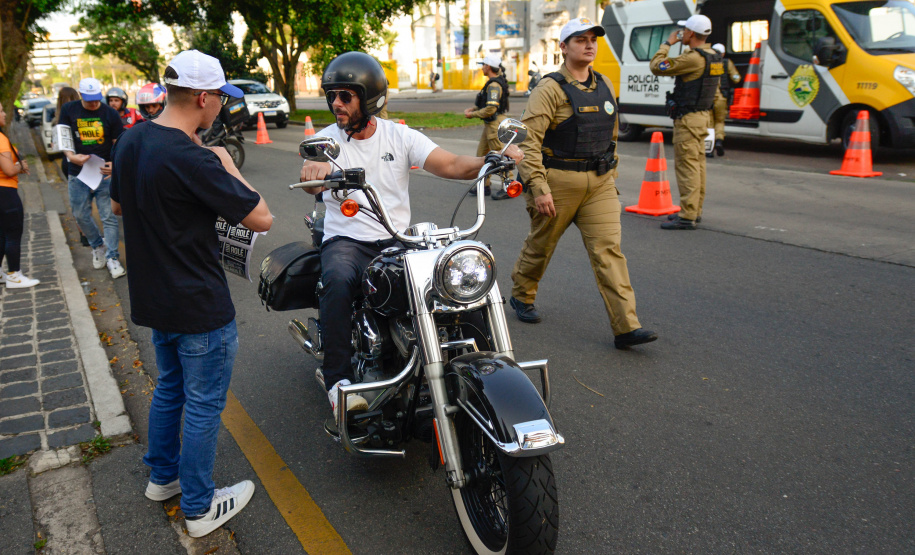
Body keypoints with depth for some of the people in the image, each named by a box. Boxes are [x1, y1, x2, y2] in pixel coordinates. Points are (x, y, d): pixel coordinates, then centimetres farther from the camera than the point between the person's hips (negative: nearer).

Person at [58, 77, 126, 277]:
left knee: (108, 216, -3)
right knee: (81, 215, 10)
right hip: (78, 173, 2)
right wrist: (72, 156, -19)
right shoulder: (69, 110, 2)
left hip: (105, 173, -2)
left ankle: (112, 257, 5)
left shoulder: (110, 113, -2)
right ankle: (98, 246, 33)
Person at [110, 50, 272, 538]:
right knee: (203, 405, 7)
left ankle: (163, 476, 42)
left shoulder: (130, 142, 1)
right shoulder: (192, 159, -27)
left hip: (153, 296, 9)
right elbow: (261, 218, -23)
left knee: (169, 388, 25)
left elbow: (118, 205, 18)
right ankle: (199, 507, 21)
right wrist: (227, 167, -11)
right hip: (199, 306, -9)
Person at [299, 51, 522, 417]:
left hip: (396, 241, 2)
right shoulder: (327, 139, 4)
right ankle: (337, 376, -24)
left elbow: (450, 166, -5)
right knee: (338, 282, -35)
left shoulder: (400, 136, 6)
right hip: (345, 240, -1)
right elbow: (311, 181, -17)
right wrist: (316, 170, -43)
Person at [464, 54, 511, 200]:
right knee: (482, 153, 15)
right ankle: (484, 185, 22)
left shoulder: (494, 85, -19)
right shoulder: (492, 83, 14)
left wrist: (472, 114, -15)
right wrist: (472, 109, 6)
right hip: (490, 124, 11)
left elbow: (490, 109, -26)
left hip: (495, 124, -11)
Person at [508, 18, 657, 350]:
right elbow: (528, 141, -16)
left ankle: (626, 327, -8)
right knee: (540, 246, 12)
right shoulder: (550, 89, -9)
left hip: (600, 184, 5)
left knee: (609, 250, -5)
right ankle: (521, 297, 39)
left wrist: (611, 177, 20)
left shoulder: (605, 86, 11)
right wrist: (538, 188, -22)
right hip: (559, 182, -4)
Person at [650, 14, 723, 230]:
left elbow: (657, 67, -19)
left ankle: (687, 217, -10)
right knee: (697, 164, 15)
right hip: (702, 115, 10)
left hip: (688, 119, -10)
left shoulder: (693, 58, -20)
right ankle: (695, 210, 24)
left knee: (686, 166, -9)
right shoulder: (714, 57, 12)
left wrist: (667, 44, -5)